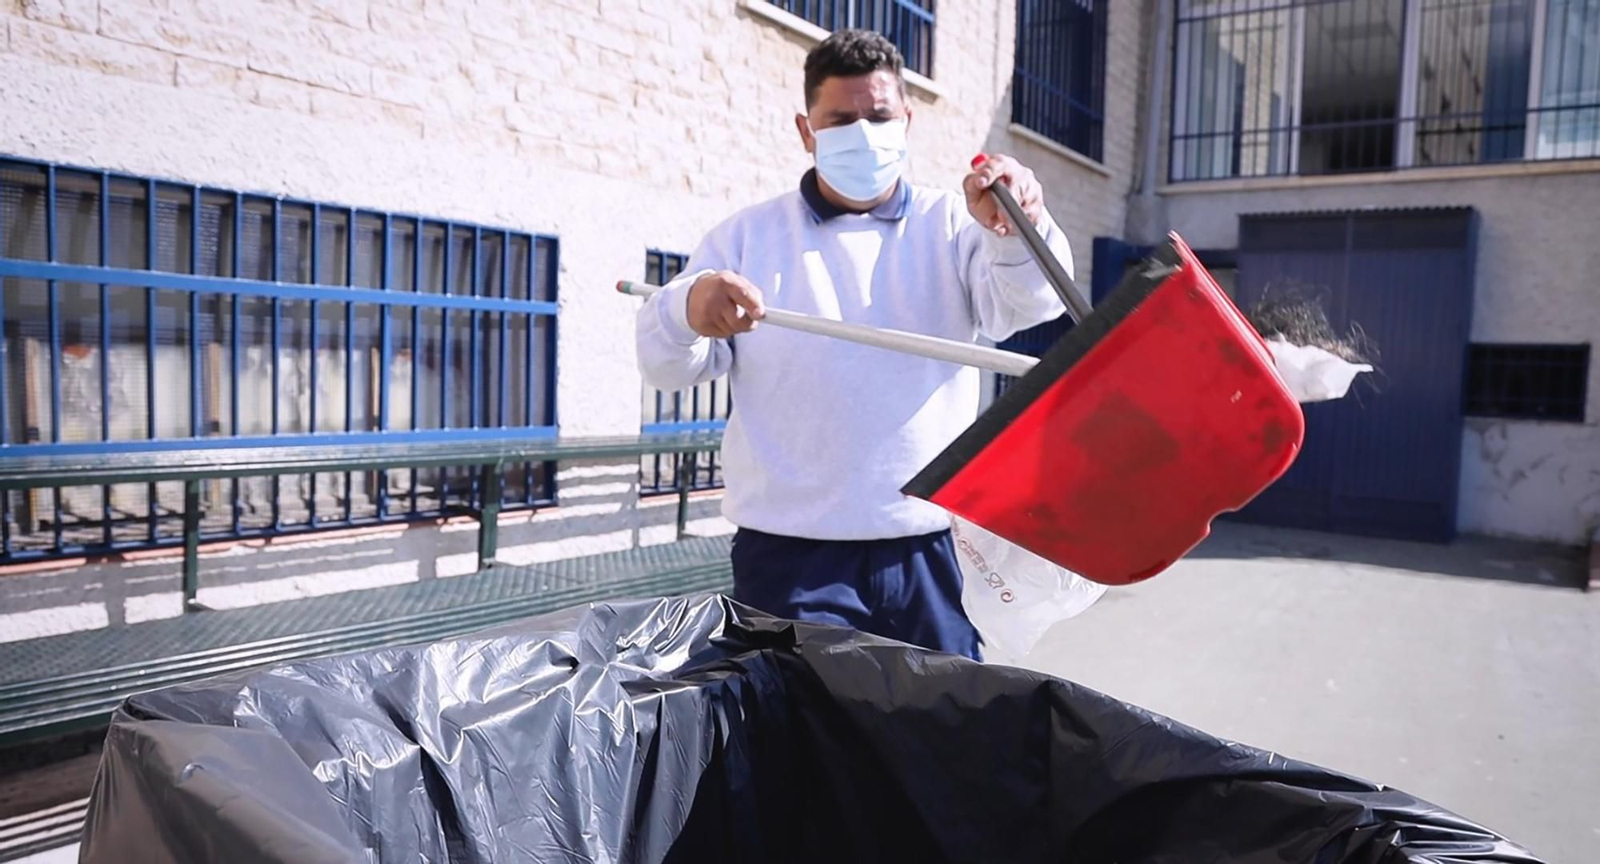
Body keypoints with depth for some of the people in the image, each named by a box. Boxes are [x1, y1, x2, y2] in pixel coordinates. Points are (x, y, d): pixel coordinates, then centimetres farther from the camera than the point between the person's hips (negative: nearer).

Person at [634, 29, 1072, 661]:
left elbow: (1030, 304, -8)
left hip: (929, 546, 1)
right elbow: (666, 366, -1)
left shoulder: (951, 225, 9)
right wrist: (689, 312, -24)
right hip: (789, 549, -1)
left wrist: (1014, 234, -31)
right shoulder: (748, 236, 7)